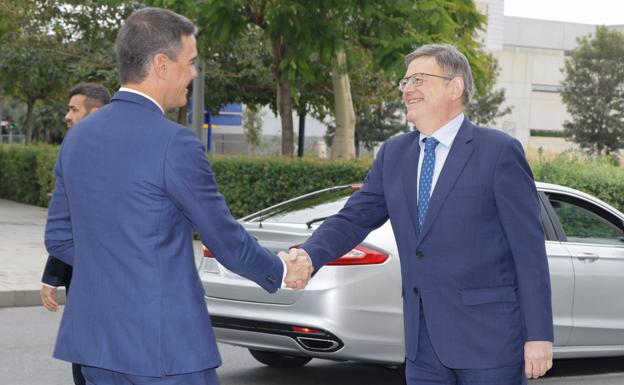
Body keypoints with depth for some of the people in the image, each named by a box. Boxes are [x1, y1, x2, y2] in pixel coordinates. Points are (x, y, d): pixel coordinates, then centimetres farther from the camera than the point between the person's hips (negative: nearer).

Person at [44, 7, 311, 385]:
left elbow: (59, 238, 13)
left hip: (95, 339, 7)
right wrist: (282, 271, 10)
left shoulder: (78, 137, 7)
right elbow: (227, 241, -7)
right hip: (163, 342, -7)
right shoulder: (175, 143, -15)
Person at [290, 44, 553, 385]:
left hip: (488, 338, -5)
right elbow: (354, 218, 6)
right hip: (423, 341, 6)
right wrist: (310, 254, -15)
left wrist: (539, 335, -12)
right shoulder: (394, 153, 10)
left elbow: (530, 249, -9)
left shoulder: (499, 151, -8)